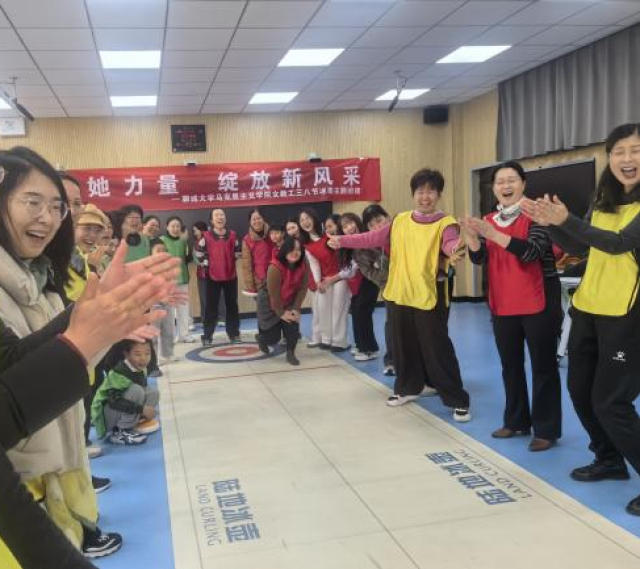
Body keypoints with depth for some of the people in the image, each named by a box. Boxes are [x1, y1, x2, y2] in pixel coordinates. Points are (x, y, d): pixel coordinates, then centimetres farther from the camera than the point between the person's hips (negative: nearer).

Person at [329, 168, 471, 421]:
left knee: (438, 350, -3)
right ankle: (408, 388, 38)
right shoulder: (400, 220, 8)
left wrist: (461, 244, -50)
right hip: (399, 294, 5)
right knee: (404, 347, 18)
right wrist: (342, 240, 12)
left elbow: (451, 246, -27)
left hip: (429, 297, -5)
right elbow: (373, 238, 13)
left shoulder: (445, 223, -8)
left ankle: (458, 400, 9)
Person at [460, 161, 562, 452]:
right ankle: (516, 421, 28)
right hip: (502, 304, 6)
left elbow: (531, 252, -23)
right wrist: (471, 236, -19)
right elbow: (479, 258, 0)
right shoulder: (489, 220, 9)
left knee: (543, 365, 1)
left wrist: (494, 234, -31)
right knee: (510, 365, 14)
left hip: (538, 302, -6)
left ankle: (546, 429, 10)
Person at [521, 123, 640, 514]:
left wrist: (567, 221, -34)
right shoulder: (604, 201, 10)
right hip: (587, 309, 8)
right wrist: (551, 225, -5)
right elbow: (577, 247, 12)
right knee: (580, 390, 15)